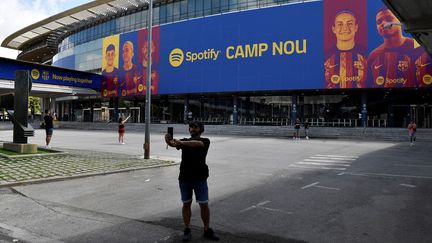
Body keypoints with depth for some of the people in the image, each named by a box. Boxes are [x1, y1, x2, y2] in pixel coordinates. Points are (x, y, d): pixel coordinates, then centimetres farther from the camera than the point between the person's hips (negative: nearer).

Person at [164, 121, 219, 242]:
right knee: (186, 204, 7)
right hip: (184, 178, 2)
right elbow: (173, 144, -12)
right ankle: (187, 230, 18)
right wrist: (169, 140, -35)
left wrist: (181, 142, -37)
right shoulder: (184, 140, 10)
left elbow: (196, 143, -23)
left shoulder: (205, 141, 1)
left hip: (200, 178, -2)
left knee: (204, 204, 3)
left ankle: (207, 230, 17)